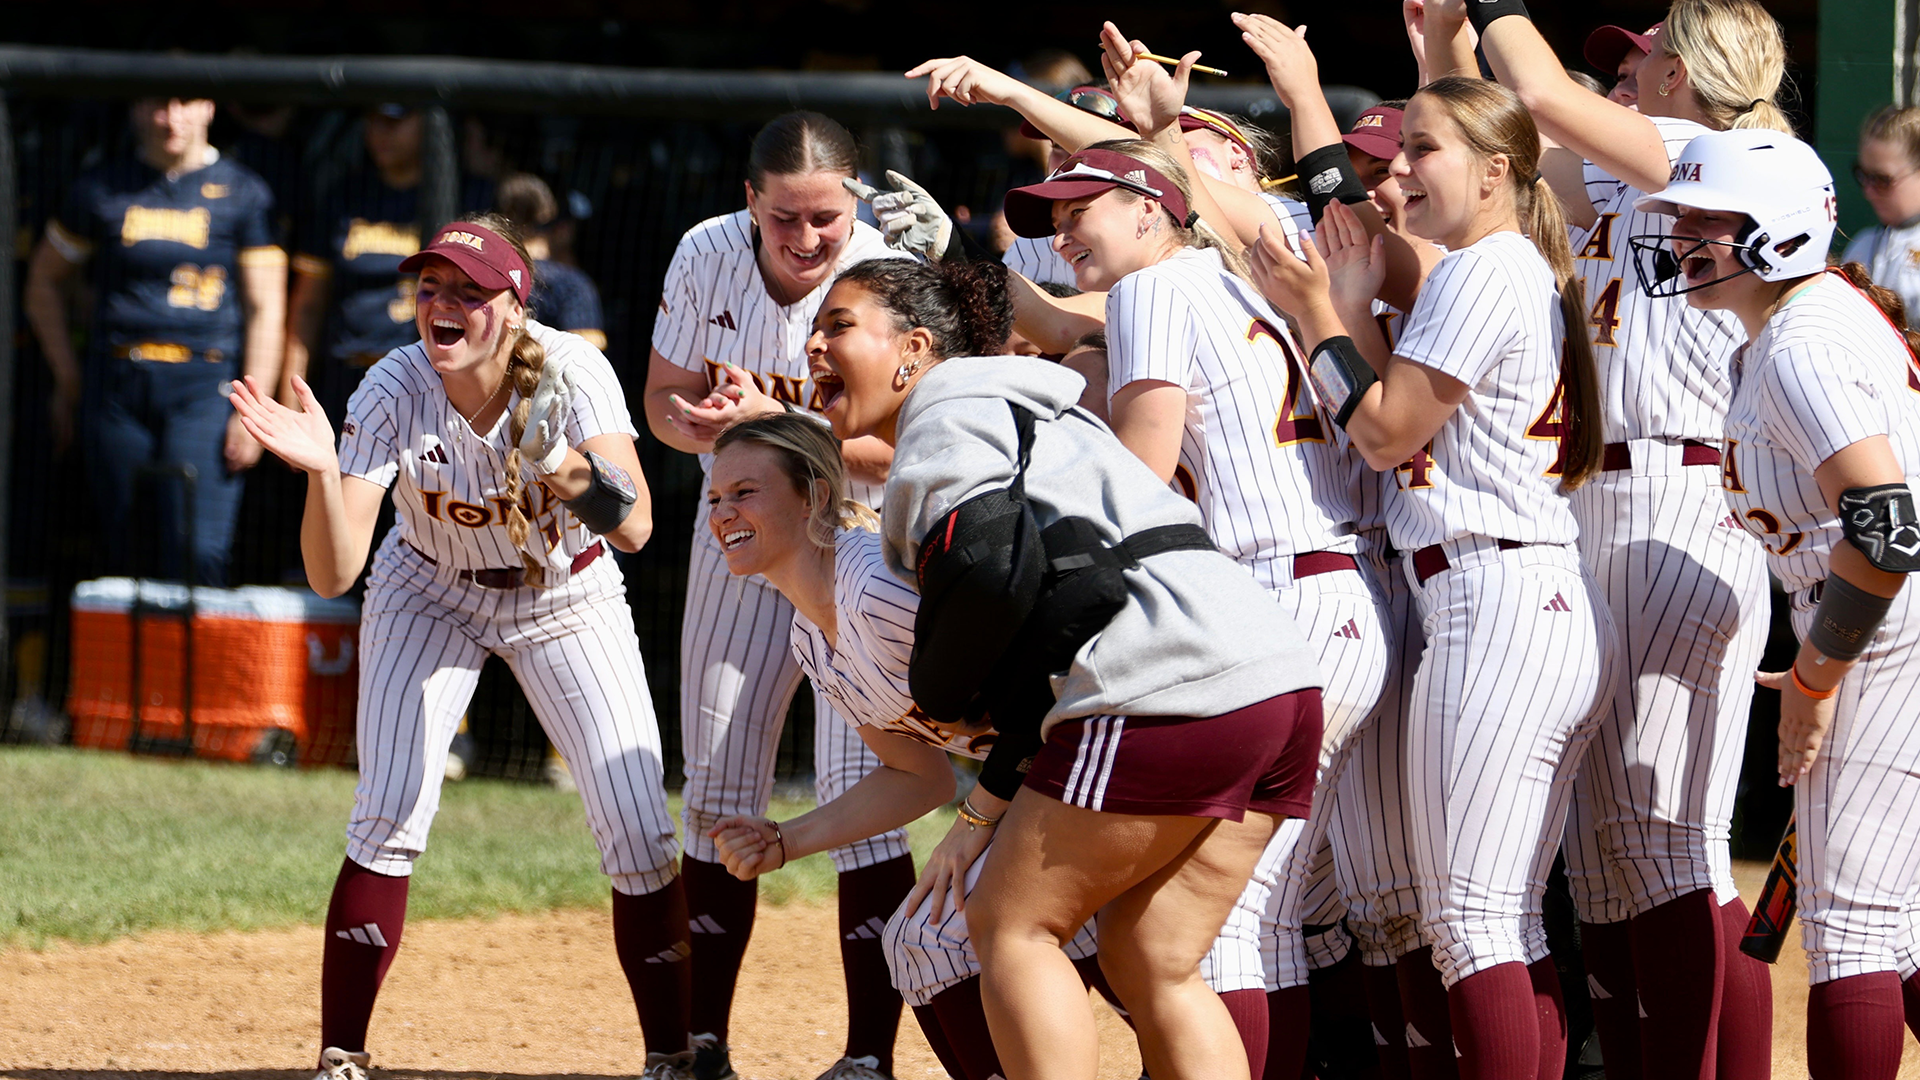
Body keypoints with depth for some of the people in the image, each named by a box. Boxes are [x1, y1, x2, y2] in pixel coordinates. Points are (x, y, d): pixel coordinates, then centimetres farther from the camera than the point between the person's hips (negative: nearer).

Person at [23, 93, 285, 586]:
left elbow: (265, 307, 2)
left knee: (198, 558, -15)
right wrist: (68, 380, 12)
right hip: (118, 388, 3)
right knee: (125, 557, 3)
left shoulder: (243, 193, 4)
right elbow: (45, 281, 19)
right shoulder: (101, 189, 9)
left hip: (204, 384, -3)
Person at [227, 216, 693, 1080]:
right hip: (431, 596, 0)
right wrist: (323, 473, -49)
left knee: (638, 833, -8)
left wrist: (579, 473, -56)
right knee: (389, 815, -14)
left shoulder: (571, 375, -28)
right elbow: (333, 573, -31)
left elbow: (634, 530, -37)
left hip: (568, 602, 0)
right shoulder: (393, 393, -27)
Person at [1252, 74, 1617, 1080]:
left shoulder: (1479, 273, -9)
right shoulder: (1535, 276, 21)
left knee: (1468, 921, -10)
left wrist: (1318, 314, 1)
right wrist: (1355, 309, 16)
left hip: (1496, 600, -10)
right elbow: (1408, 434, 19)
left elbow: (1387, 432, -8)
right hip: (1562, 608, 10)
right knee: (1510, 924, 10)